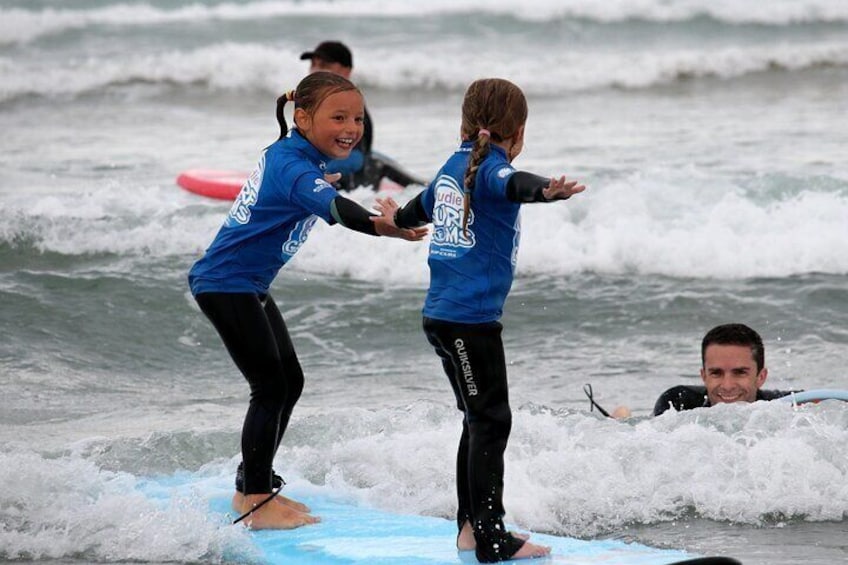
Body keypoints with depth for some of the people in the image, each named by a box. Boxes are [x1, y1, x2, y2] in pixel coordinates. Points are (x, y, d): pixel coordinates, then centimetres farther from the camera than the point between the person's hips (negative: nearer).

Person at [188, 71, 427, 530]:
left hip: (249, 285, 11)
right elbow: (332, 207, -46)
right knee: (271, 387, -11)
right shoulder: (294, 168, -25)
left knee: (289, 381, 13)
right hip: (226, 284, -11)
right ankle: (257, 505, -7)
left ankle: (252, 487, 24)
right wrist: (381, 226, -62)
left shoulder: (288, 155, 7)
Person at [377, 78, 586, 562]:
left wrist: (399, 220, 59)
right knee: (491, 421, -9)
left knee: (480, 419, 15)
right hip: (470, 317, -9)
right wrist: (544, 190, -58)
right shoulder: (490, 168, -11)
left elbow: (424, 204, 37)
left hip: (443, 315, 9)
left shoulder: (455, 166, 15)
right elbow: (511, 184, -37)